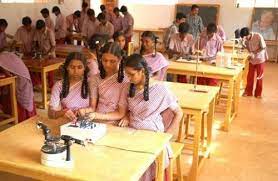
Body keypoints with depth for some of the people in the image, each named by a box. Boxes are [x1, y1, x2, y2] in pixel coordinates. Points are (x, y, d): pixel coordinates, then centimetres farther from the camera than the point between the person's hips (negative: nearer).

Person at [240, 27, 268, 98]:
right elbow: (248, 49, 2)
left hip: (260, 59, -4)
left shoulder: (258, 36, -24)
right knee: (250, 76, 6)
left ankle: (258, 94, 18)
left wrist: (254, 52, -28)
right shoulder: (246, 39, -10)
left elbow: (263, 48, -18)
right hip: (252, 60, 4)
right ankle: (248, 92, 20)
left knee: (259, 77, 6)